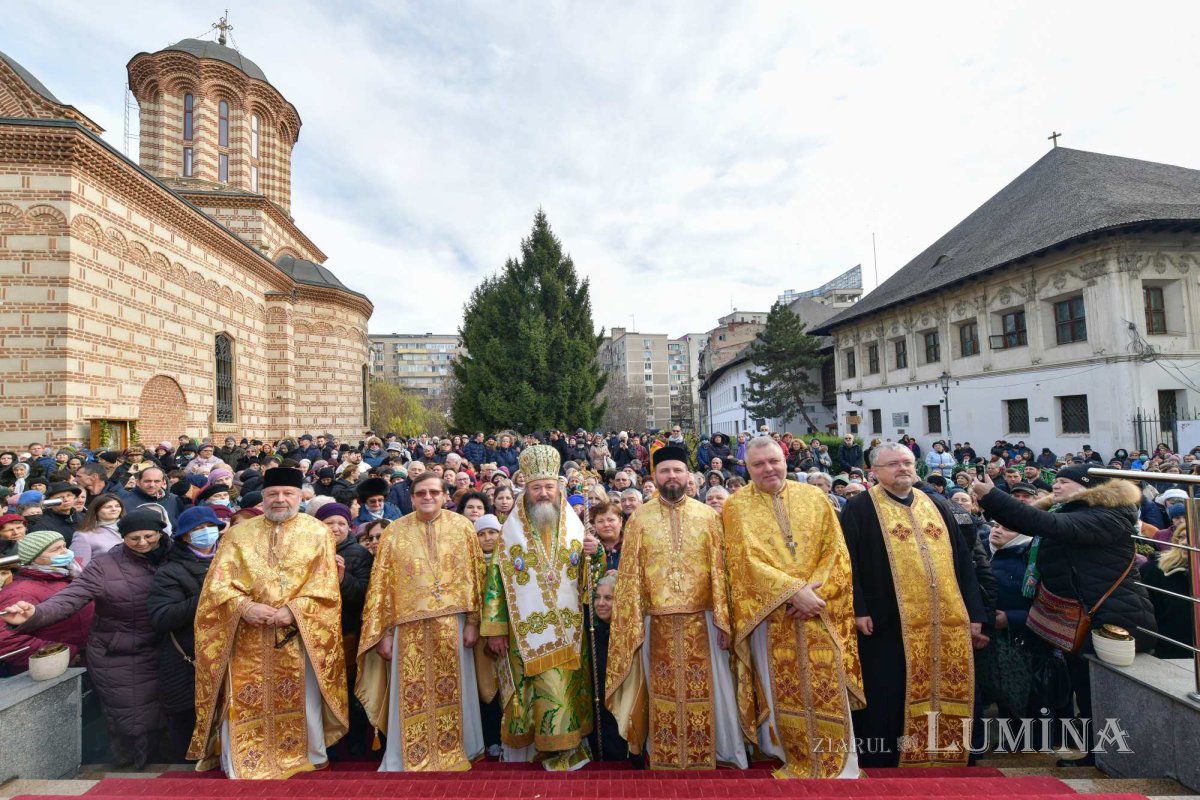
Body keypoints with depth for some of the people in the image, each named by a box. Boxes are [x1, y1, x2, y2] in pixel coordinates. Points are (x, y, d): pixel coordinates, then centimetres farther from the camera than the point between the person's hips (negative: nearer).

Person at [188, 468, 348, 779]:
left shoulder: (317, 532, 0)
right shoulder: (238, 533, 7)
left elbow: (326, 586, -5)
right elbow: (219, 582, -1)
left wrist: (294, 610, -18)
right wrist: (244, 606, -17)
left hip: (299, 634, -1)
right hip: (247, 636, 1)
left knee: (302, 700, 9)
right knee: (243, 701, 3)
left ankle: (310, 757, 29)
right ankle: (241, 764, 24)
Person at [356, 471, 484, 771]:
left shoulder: (462, 527, 0)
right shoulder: (395, 532, 0)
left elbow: (474, 576, 1)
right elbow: (382, 585, 1)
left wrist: (472, 621, -3)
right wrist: (384, 632, -2)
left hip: (452, 625, 0)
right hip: (410, 628, 0)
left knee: (452, 691, 11)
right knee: (412, 696, 6)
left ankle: (454, 752, 31)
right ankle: (411, 759, 26)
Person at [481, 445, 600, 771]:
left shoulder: (575, 526, 4)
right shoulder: (511, 529, -1)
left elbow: (591, 574, 7)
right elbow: (496, 578, -1)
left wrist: (596, 553, -15)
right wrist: (495, 628, -4)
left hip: (568, 629, 2)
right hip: (527, 631, -2)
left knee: (565, 691, 6)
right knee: (550, 692, 2)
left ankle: (561, 750, 25)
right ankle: (549, 752, 22)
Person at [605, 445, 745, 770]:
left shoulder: (708, 515, 2)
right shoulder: (639, 519, 1)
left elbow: (719, 569, 0)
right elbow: (630, 574, 0)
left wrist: (723, 620, -4)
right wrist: (634, 624, -5)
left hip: (701, 619, 0)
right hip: (657, 621, 0)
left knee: (703, 691, 8)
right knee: (663, 692, 10)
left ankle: (705, 756, 28)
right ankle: (663, 758, 28)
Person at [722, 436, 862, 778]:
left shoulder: (815, 498, 5)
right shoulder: (737, 506, -4)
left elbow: (836, 553, 2)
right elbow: (747, 560, -12)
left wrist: (815, 590, -12)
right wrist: (794, 591, -19)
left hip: (819, 613, 2)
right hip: (770, 615, -2)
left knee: (828, 690, 7)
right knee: (782, 693, 5)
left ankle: (837, 764, 26)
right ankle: (793, 761, 23)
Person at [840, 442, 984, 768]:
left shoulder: (940, 506, 14)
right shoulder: (859, 508, -3)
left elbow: (963, 559, 13)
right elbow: (849, 560, -9)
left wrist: (974, 612, 8)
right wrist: (858, 609, -16)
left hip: (946, 623, 5)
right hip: (888, 623, -5)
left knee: (945, 694, 14)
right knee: (886, 698, 3)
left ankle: (944, 756, 31)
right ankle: (880, 760, 18)